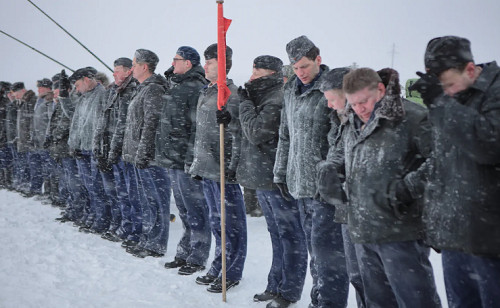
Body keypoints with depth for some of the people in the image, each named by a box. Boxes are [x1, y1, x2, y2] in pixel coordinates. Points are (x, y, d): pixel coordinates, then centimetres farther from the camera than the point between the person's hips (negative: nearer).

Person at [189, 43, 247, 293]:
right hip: (206, 168, 9)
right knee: (216, 220, 17)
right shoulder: (205, 93, 16)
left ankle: (231, 273, 10)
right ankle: (217, 268, 28)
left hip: (223, 168, -9)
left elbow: (239, 133, -16)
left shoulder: (232, 93, -12)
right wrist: (197, 162, 21)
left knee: (231, 222, 1)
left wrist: (233, 165, -20)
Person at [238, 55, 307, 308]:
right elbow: (250, 135, 21)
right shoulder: (263, 98, 14)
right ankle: (276, 285, 29)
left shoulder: (279, 99, -16)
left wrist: (245, 103, -9)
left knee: (290, 235, 2)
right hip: (263, 178, 10)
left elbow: (256, 132, -21)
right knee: (277, 234, 18)